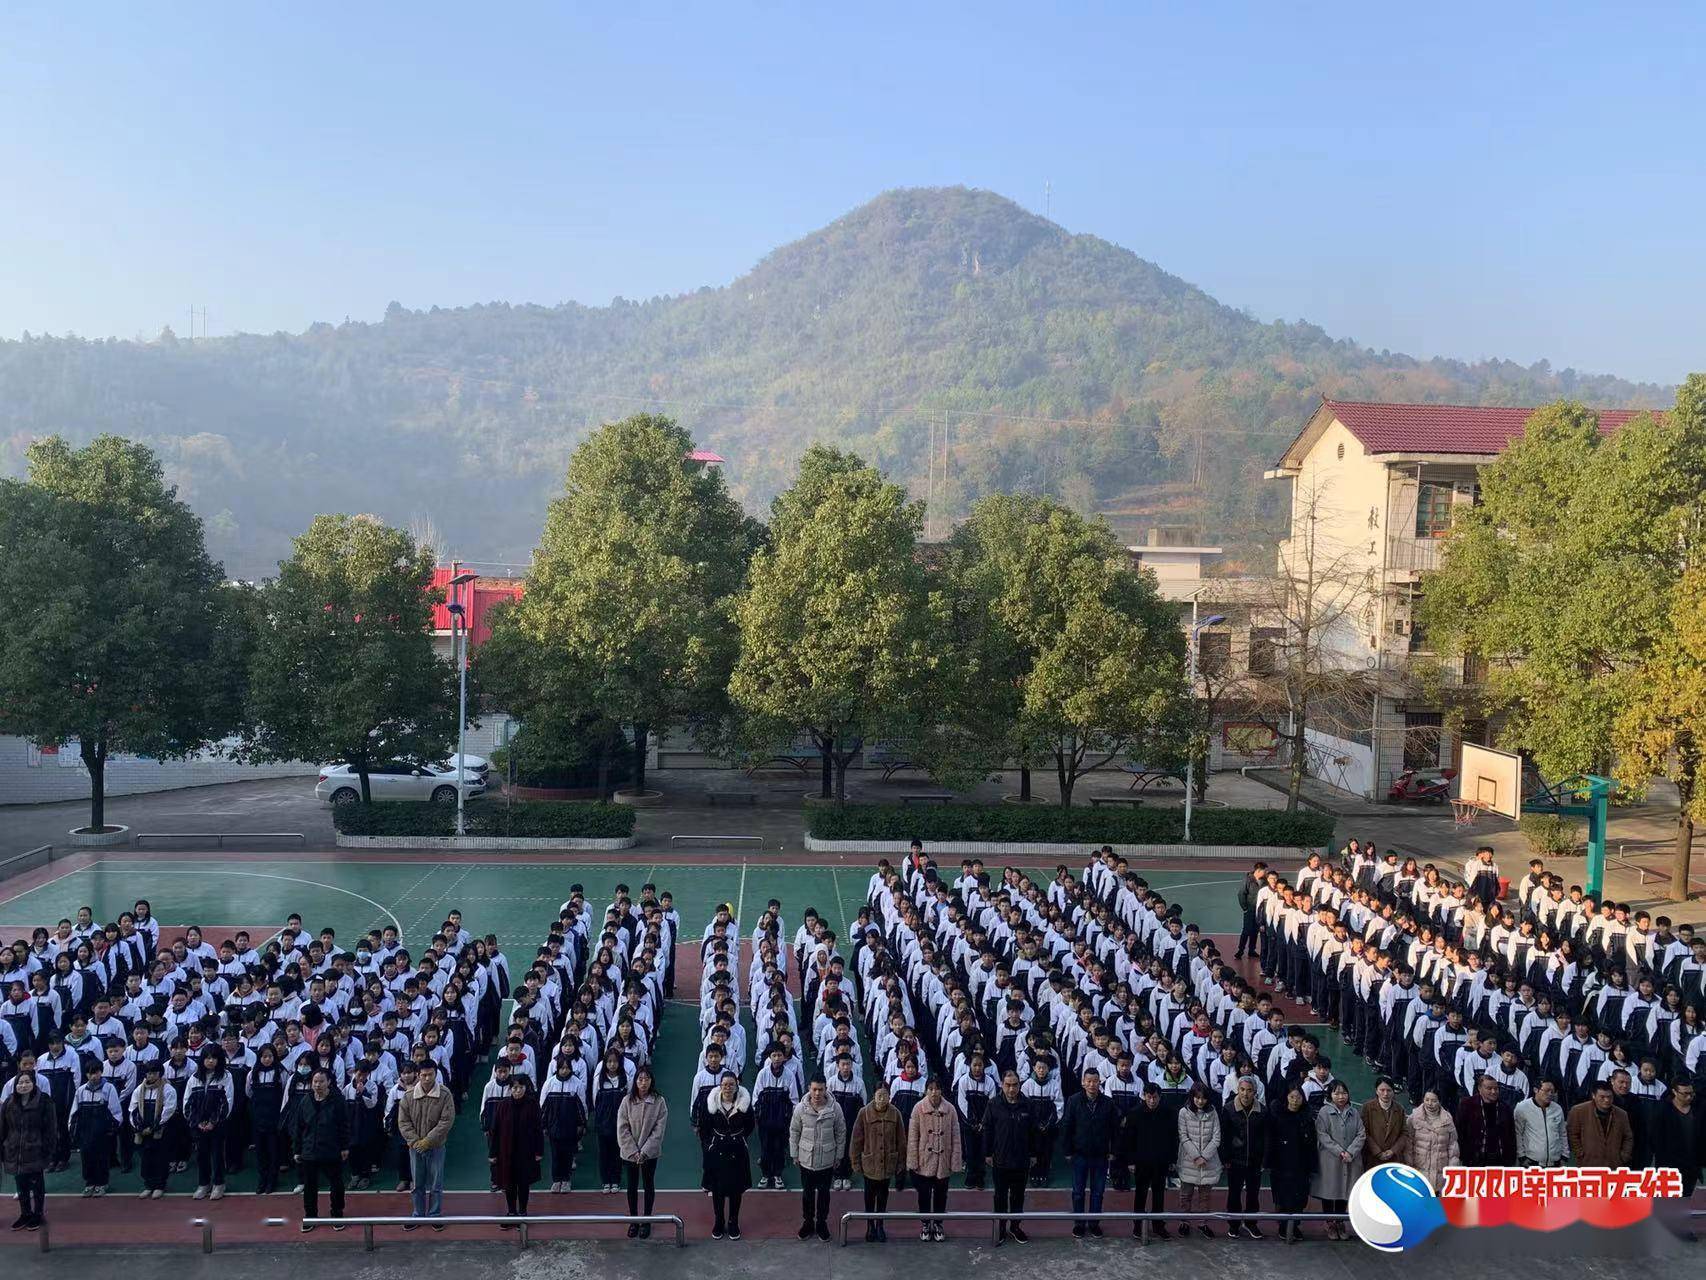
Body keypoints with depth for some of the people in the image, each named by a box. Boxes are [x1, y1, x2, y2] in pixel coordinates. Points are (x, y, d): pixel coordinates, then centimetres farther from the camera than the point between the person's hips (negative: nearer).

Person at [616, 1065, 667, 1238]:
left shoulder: (659, 1102, -11)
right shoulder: (627, 1101, -9)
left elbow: (659, 1130, -11)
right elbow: (622, 1128, -8)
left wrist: (644, 1152, -15)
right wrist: (633, 1151, -14)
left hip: (650, 1153, -1)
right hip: (629, 1152, 1)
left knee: (649, 1185, 11)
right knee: (632, 1186, 11)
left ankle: (646, 1221, 25)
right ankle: (633, 1220, 26)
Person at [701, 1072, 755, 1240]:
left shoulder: (745, 1103, -10)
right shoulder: (711, 1103, -9)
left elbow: (750, 1125, 6)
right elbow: (704, 1128, 2)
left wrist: (738, 1138, 3)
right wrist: (707, 1146, -1)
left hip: (738, 1152, 0)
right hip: (716, 1152, 0)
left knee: (736, 1189, 9)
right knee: (717, 1190, 8)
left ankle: (733, 1223, 24)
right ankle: (718, 1223, 25)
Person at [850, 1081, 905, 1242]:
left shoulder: (895, 1113, -9)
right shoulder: (864, 1113, -14)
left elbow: (901, 1139, 0)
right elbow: (856, 1139, -6)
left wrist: (900, 1161, 2)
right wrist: (856, 1162, -4)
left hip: (888, 1163, 1)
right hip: (870, 1163, -1)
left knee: (883, 1194, 16)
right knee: (870, 1194, 12)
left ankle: (880, 1224, 32)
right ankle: (870, 1225, 28)